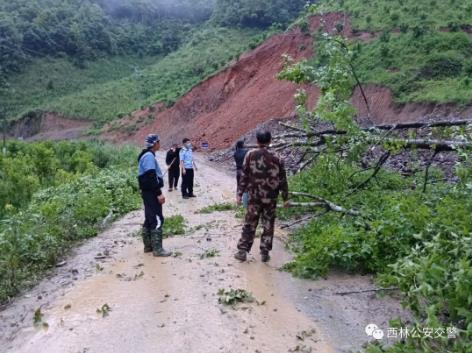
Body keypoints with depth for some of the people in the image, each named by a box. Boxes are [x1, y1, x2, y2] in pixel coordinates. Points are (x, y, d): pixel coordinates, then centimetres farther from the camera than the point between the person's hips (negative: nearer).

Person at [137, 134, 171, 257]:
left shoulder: (146, 155, 17)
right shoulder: (149, 156, -16)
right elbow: (151, 177, -23)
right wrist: (159, 193, -23)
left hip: (148, 192, 11)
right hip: (151, 192, -11)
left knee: (149, 219, 15)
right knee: (157, 220, -8)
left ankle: (148, 246, 23)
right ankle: (157, 249, -5)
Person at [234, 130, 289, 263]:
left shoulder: (250, 155, -4)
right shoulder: (276, 158, -2)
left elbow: (244, 176, -5)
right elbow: (282, 180, 0)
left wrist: (240, 194, 1)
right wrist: (285, 198, 8)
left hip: (254, 196, 0)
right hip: (271, 198, 0)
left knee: (249, 224, 10)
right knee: (268, 225, 11)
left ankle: (242, 251, 13)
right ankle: (265, 253, 14)